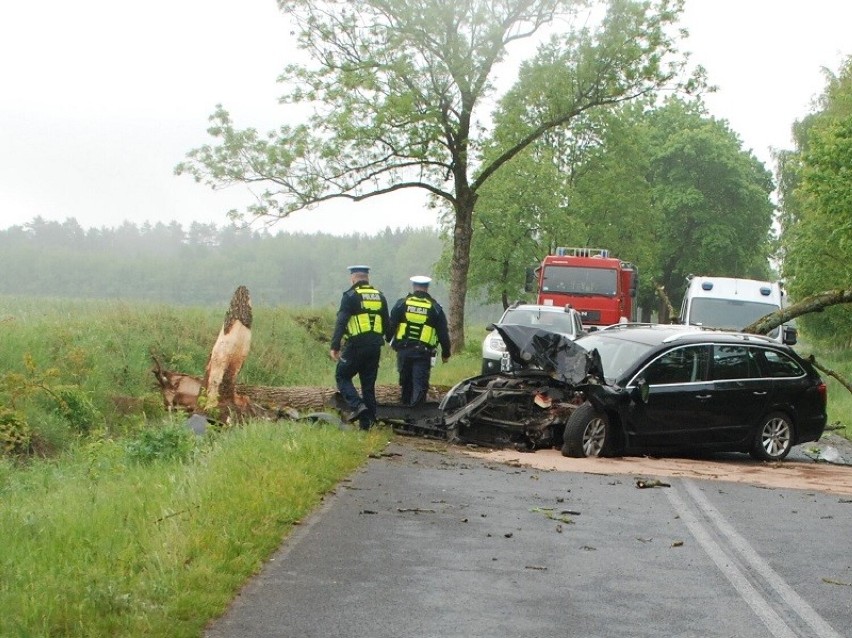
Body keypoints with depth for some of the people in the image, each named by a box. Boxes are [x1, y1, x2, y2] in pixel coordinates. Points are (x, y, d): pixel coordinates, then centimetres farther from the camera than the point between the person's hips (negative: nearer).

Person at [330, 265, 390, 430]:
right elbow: (386, 324, 18)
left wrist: (335, 346, -14)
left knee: (342, 376, 7)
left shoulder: (350, 296, -6)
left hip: (356, 346, -5)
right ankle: (367, 421, 9)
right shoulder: (380, 296, 12)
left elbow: (341, 323, -13)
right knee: (369, 384, 10)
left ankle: (357, 405, -13)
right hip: (375, 347, 6)